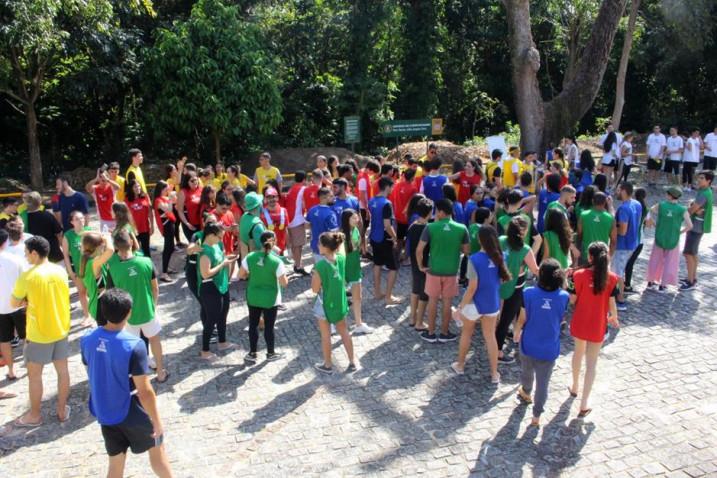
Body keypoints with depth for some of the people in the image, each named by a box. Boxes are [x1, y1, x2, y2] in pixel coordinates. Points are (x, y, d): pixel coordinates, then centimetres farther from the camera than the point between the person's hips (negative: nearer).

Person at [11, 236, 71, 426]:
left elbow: (14, 304, -6)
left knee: (34, 375, 11)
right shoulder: (61, 271, -3)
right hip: (61, 330, 5)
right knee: (62, 370, 14)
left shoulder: (27, 277, -18)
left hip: (39, 334, -5)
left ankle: (35, 415, 23)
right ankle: (62, 410, 26)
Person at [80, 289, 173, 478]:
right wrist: (157, 421, -10)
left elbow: (92, 375, 7)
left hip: (104, 414, 5)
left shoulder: (87, 340, -8)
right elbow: (144, 391, -22)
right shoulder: (134, 345, -27)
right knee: (157, 450, 20)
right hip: (133, 414, -5)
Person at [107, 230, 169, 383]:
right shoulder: (146, 262, -17)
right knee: (154, 340, 24)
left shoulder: (113, 267, -22)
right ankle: (161, 373, 37)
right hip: (147, 311, 1)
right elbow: (155, 288, -3)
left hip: (127, 314, -1)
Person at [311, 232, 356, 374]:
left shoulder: (320, 265, -27)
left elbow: (315, 289, -18)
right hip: (340, 302, 5)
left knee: (325, 335, 13)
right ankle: (352, 362, 26)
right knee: (344, 332, 19)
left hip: (325, 304, -5)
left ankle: (328, 365, 27)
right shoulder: (341, 259, -11)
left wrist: (313, 275, -3)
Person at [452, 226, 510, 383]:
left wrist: (461, 306, -13)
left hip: (475, 304, -4)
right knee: (490, 337, 17)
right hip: (493, 303, 4)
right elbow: (504, 278, 6)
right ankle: (494, 373, 24)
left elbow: (472, 288, -22)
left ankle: (460, 365, 37)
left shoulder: (475, 259, -24)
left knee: (466, 333, 20)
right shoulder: (501, 257, -7)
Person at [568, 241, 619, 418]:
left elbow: (572, 300, -9)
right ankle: (584, 403, 3)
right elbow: (611, 302, -5)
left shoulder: (579, 275, -15)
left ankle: (575, 387, 45)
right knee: (592, 362, 6)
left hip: (580, 322, 1)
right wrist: (614, 318, 13)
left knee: (578, 352, 26)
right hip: (598, 325, -1)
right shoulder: (611, 278, -12)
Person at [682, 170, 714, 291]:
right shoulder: (705, 191, 9)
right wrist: (695, 209, -13)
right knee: (693, 253, 17)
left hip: (697, 227, -10)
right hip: (696, 226, 10)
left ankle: (690, 282, -2)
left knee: (688, 253, -7)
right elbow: (694, 206, 8)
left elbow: (691, 210, -19)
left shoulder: (703, 194, -23)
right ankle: (693, 278, 26)